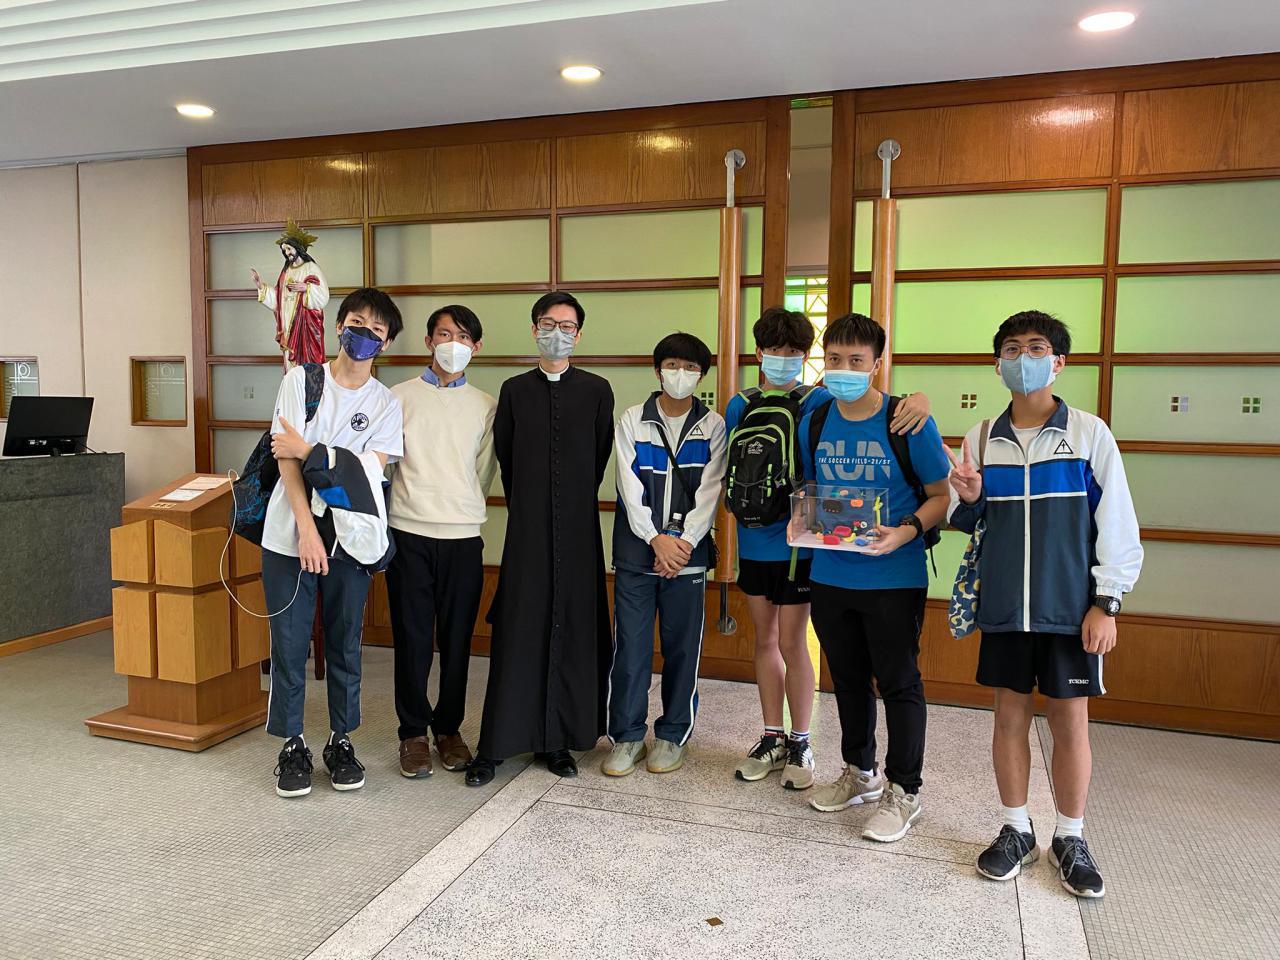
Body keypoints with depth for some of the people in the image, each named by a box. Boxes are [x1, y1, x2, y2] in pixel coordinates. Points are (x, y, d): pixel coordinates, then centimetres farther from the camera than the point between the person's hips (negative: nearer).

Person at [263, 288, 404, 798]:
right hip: (290, 536, -1)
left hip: (349, 540, 1)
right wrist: (307, 528, -16)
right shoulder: (301, 380, 1)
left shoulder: (386, 403, 4)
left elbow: (370, 474, -7)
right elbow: (286, 458, -7)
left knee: (345, 645, 10)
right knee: (289, 645, 5)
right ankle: (292, 747, 20)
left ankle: (341, 742, 24)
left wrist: (309, 453, -13)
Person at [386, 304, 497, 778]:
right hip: (409, 532, -1)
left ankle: (448, 728, 23)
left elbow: (483, 473, 12)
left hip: (464, 535, 1)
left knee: (457, 638, 7)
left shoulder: (486, 406, 10)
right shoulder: (399, 397, 5)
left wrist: (460, 507, 8)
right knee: (412, 638, 3)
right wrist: (414, 502, 1)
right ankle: (413, 732, 17)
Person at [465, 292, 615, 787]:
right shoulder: (514, 390, 7)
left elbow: (601, 456, 9)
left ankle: (557, 739, 15)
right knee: (516, 634, 0)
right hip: (527, 529, 0)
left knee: (572, 631, 4)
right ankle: (493, 746, 6)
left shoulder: (597, 390, 4)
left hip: (577, 528, 0)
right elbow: (504, 455, 12)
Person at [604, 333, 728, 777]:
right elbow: (630, 487, -3)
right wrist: (657, 539, -12)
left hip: (687, 553, 0)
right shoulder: (632, 421, 4)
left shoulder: (713, 426, 4)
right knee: (630, 646, 3)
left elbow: (709, 491, -3)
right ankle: (627, 736, 16)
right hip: (637, 551, 0)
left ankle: (673, 735, 21)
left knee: (683, 648, 6)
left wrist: (683, 543, -12)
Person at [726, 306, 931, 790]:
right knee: (764, 639, 13)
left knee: (792, 643, 1)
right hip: (753, 541, 4)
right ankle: (772, 738, 26)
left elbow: (873, 405, -11)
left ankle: (800, 743, 19)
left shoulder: (819, 402, -5)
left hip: (797, 542, -4)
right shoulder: (739, 406, 7)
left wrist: (917, 399, -31)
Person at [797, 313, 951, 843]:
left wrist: (907, 531, -22)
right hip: (830, 575, 5)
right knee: (848, 677, 18)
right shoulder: (814, 423, 3)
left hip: (894, 577, -5)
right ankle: (860, 773, 37)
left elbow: (942, 495, -5)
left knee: (898, 682, 4)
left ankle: (902, 791, 22)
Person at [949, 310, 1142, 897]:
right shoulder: (981, 438, 5)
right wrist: (968, 500, -11)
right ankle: (1016, 831, 24)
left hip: (1071, 607, -2)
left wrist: (1106, 602, -7)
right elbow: (968, 524, 12)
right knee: (1010, 714, 9)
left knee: (1071, 720, 5)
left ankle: (1070, 840, 23)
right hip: (1003, 606, 2)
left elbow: (1116, 522, -2)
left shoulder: (1089, 433, -2)